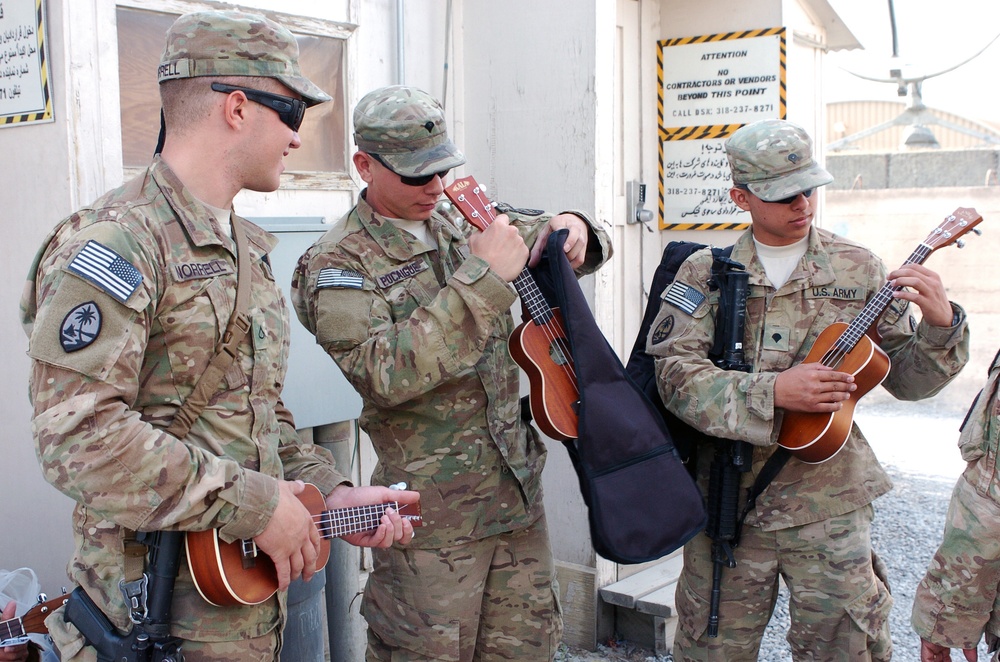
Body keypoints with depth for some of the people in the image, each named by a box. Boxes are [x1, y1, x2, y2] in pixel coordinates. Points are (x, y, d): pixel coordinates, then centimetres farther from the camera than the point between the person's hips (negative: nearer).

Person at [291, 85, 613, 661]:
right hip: (433, 507, -6)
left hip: (518, 482, 6)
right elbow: (387, 374, -27)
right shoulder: (336, 265, -9)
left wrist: (571, 228, -6)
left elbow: (588, 244, 19)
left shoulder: (464, 219, 8)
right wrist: (482, 278, -26)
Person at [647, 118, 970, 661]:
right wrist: (773, 391, -21)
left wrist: (940, 324, -14)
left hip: (828, 505, 1)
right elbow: (676, 375, -11)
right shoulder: (706, 273, 1)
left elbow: (905, 380, 5)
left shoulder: (857, 269, 4)